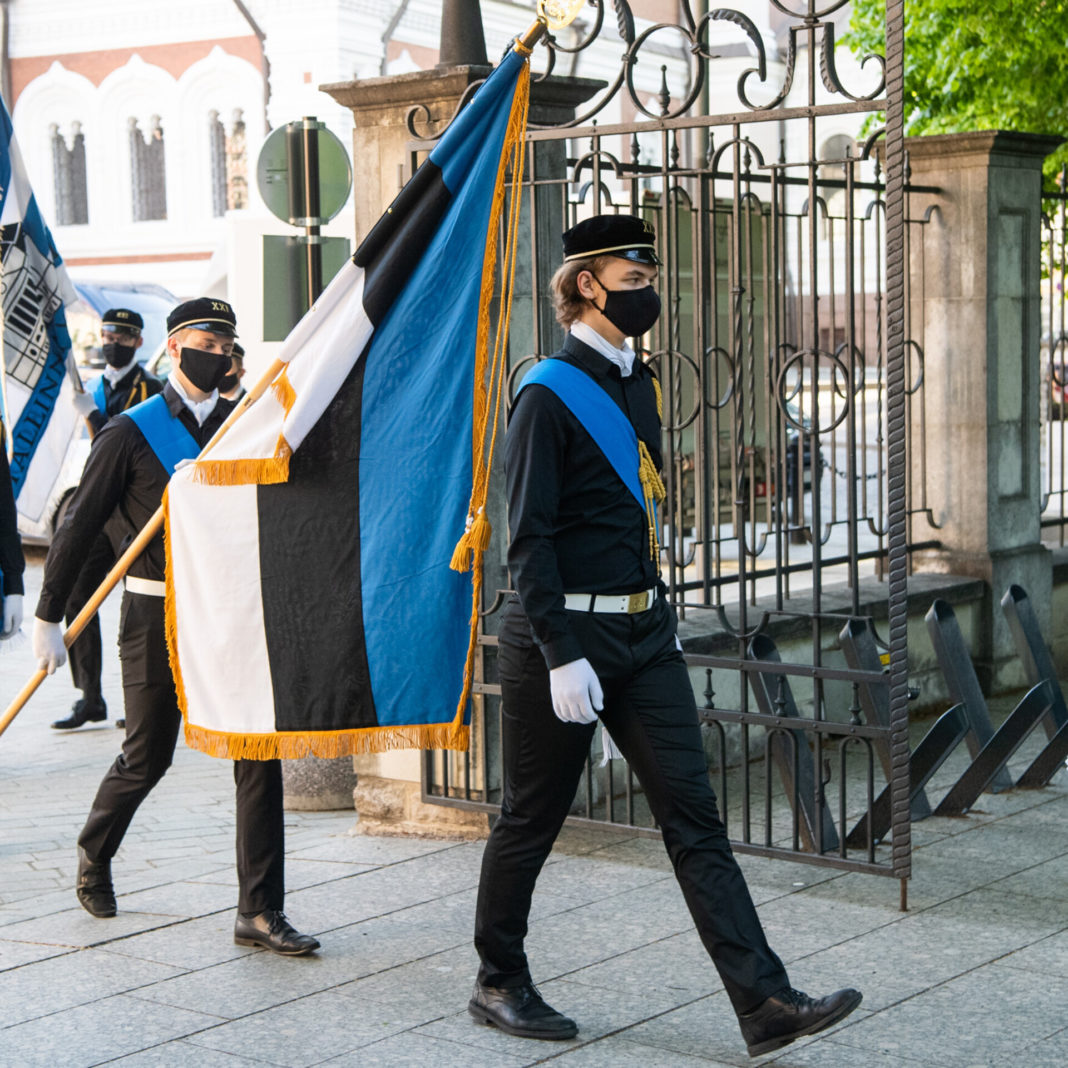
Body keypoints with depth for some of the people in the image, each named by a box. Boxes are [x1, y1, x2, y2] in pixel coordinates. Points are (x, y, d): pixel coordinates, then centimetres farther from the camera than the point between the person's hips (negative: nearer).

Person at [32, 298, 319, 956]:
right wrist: (49, 617, -1)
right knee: (147, 758, 6)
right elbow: (80, 527, -1)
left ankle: (260, 913, 3)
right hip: (158, 615, -3)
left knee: (259, 754, -4)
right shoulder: (131, 433, -3)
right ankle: (94, 856, 37)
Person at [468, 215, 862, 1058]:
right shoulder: (548, 395, -12)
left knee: (694, 817, 2)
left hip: (645, 633, 7)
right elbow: (528, 540, -16)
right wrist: (562, 657, -21)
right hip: (565, 634, -7)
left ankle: (765, 1003, 0)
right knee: (531, 821, 7)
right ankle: (498, 984, 26)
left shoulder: (640, 385, 13)